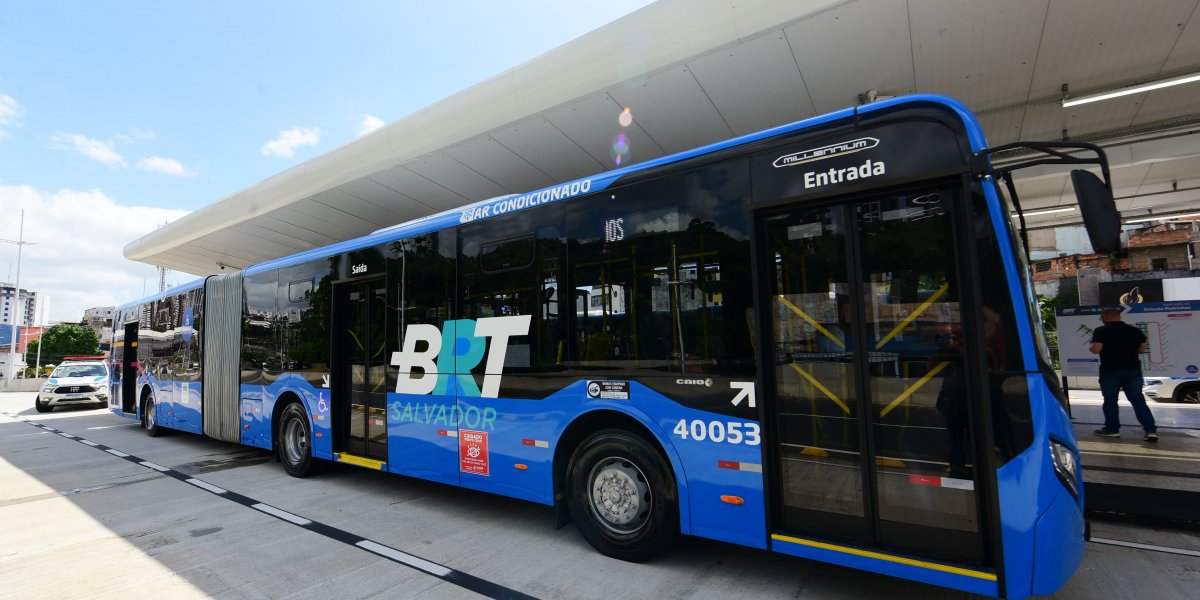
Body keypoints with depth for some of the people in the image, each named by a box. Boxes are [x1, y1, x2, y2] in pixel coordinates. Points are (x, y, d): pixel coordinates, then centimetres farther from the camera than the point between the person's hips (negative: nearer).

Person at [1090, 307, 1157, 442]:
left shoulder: (1101, 331, -10)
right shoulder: (1135, 330, 7)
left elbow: (1096, 350, -17)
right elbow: (1141, 350, 14)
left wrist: (1091, 347, 4)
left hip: (1110, 370, -4)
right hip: (1133, 369, 5)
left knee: (1110, 400, 8)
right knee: (1138, 400, 9)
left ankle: (1112, 429, 16)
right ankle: (1151, 430, 3)